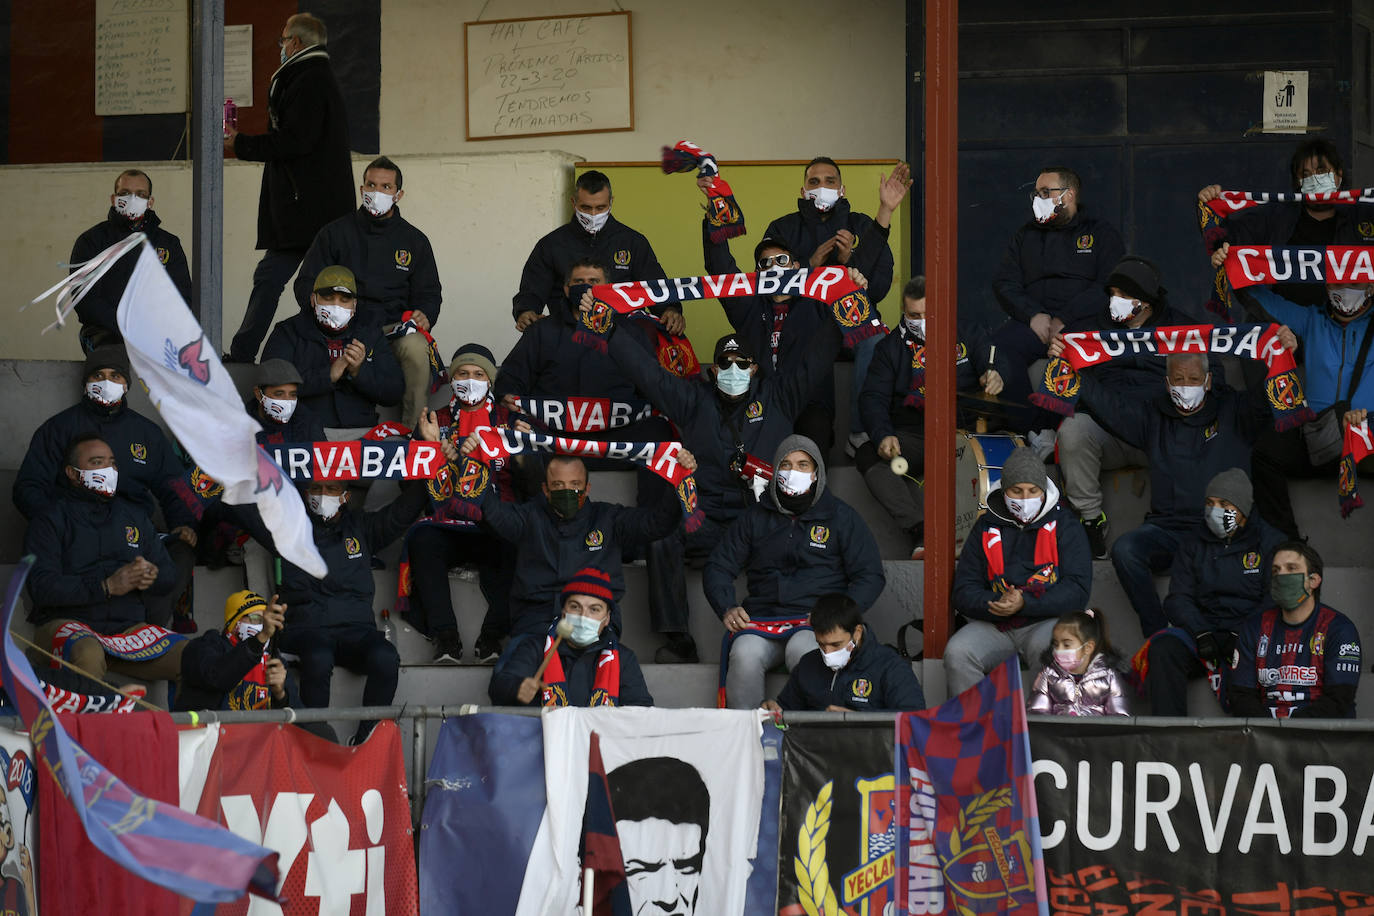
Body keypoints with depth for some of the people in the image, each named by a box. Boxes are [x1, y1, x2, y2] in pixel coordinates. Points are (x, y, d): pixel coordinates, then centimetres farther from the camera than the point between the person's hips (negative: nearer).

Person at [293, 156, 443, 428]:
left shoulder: (415, 240, 18)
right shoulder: (336, 233, 14)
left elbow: (429, 293, 19)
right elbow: (306, 284, 14)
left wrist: (424, 315, -5)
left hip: (395, 326, 1)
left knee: (416, 349, -35)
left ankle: (414, 431, -27)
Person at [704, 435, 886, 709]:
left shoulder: (841, 517, 10)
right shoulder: (755, 517, 17)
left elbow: (870, 576, 8)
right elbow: (718, 568, 19)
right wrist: (727, 609, -1)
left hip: (816, 621, -2)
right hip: (762, 617, 2)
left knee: (802, 651, -37)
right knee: (745, 655, -32)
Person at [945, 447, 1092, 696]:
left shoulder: (1064, 526, 6)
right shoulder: (986, 528, 13)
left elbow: (1077, 589, -5)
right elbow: (963, 591, 9)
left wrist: (1024, 604, -19)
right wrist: (997, 603, -14)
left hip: (1046, 620, -2)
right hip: (993, 626, 2)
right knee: (957, 654, -26)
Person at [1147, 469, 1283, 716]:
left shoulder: (1270, 543, 5)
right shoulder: (1193, 545, 16)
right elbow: (1178, 598, 7)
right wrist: (1201, 634, -13)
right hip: (1202, 628, 3)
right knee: (1163, 647, -27)